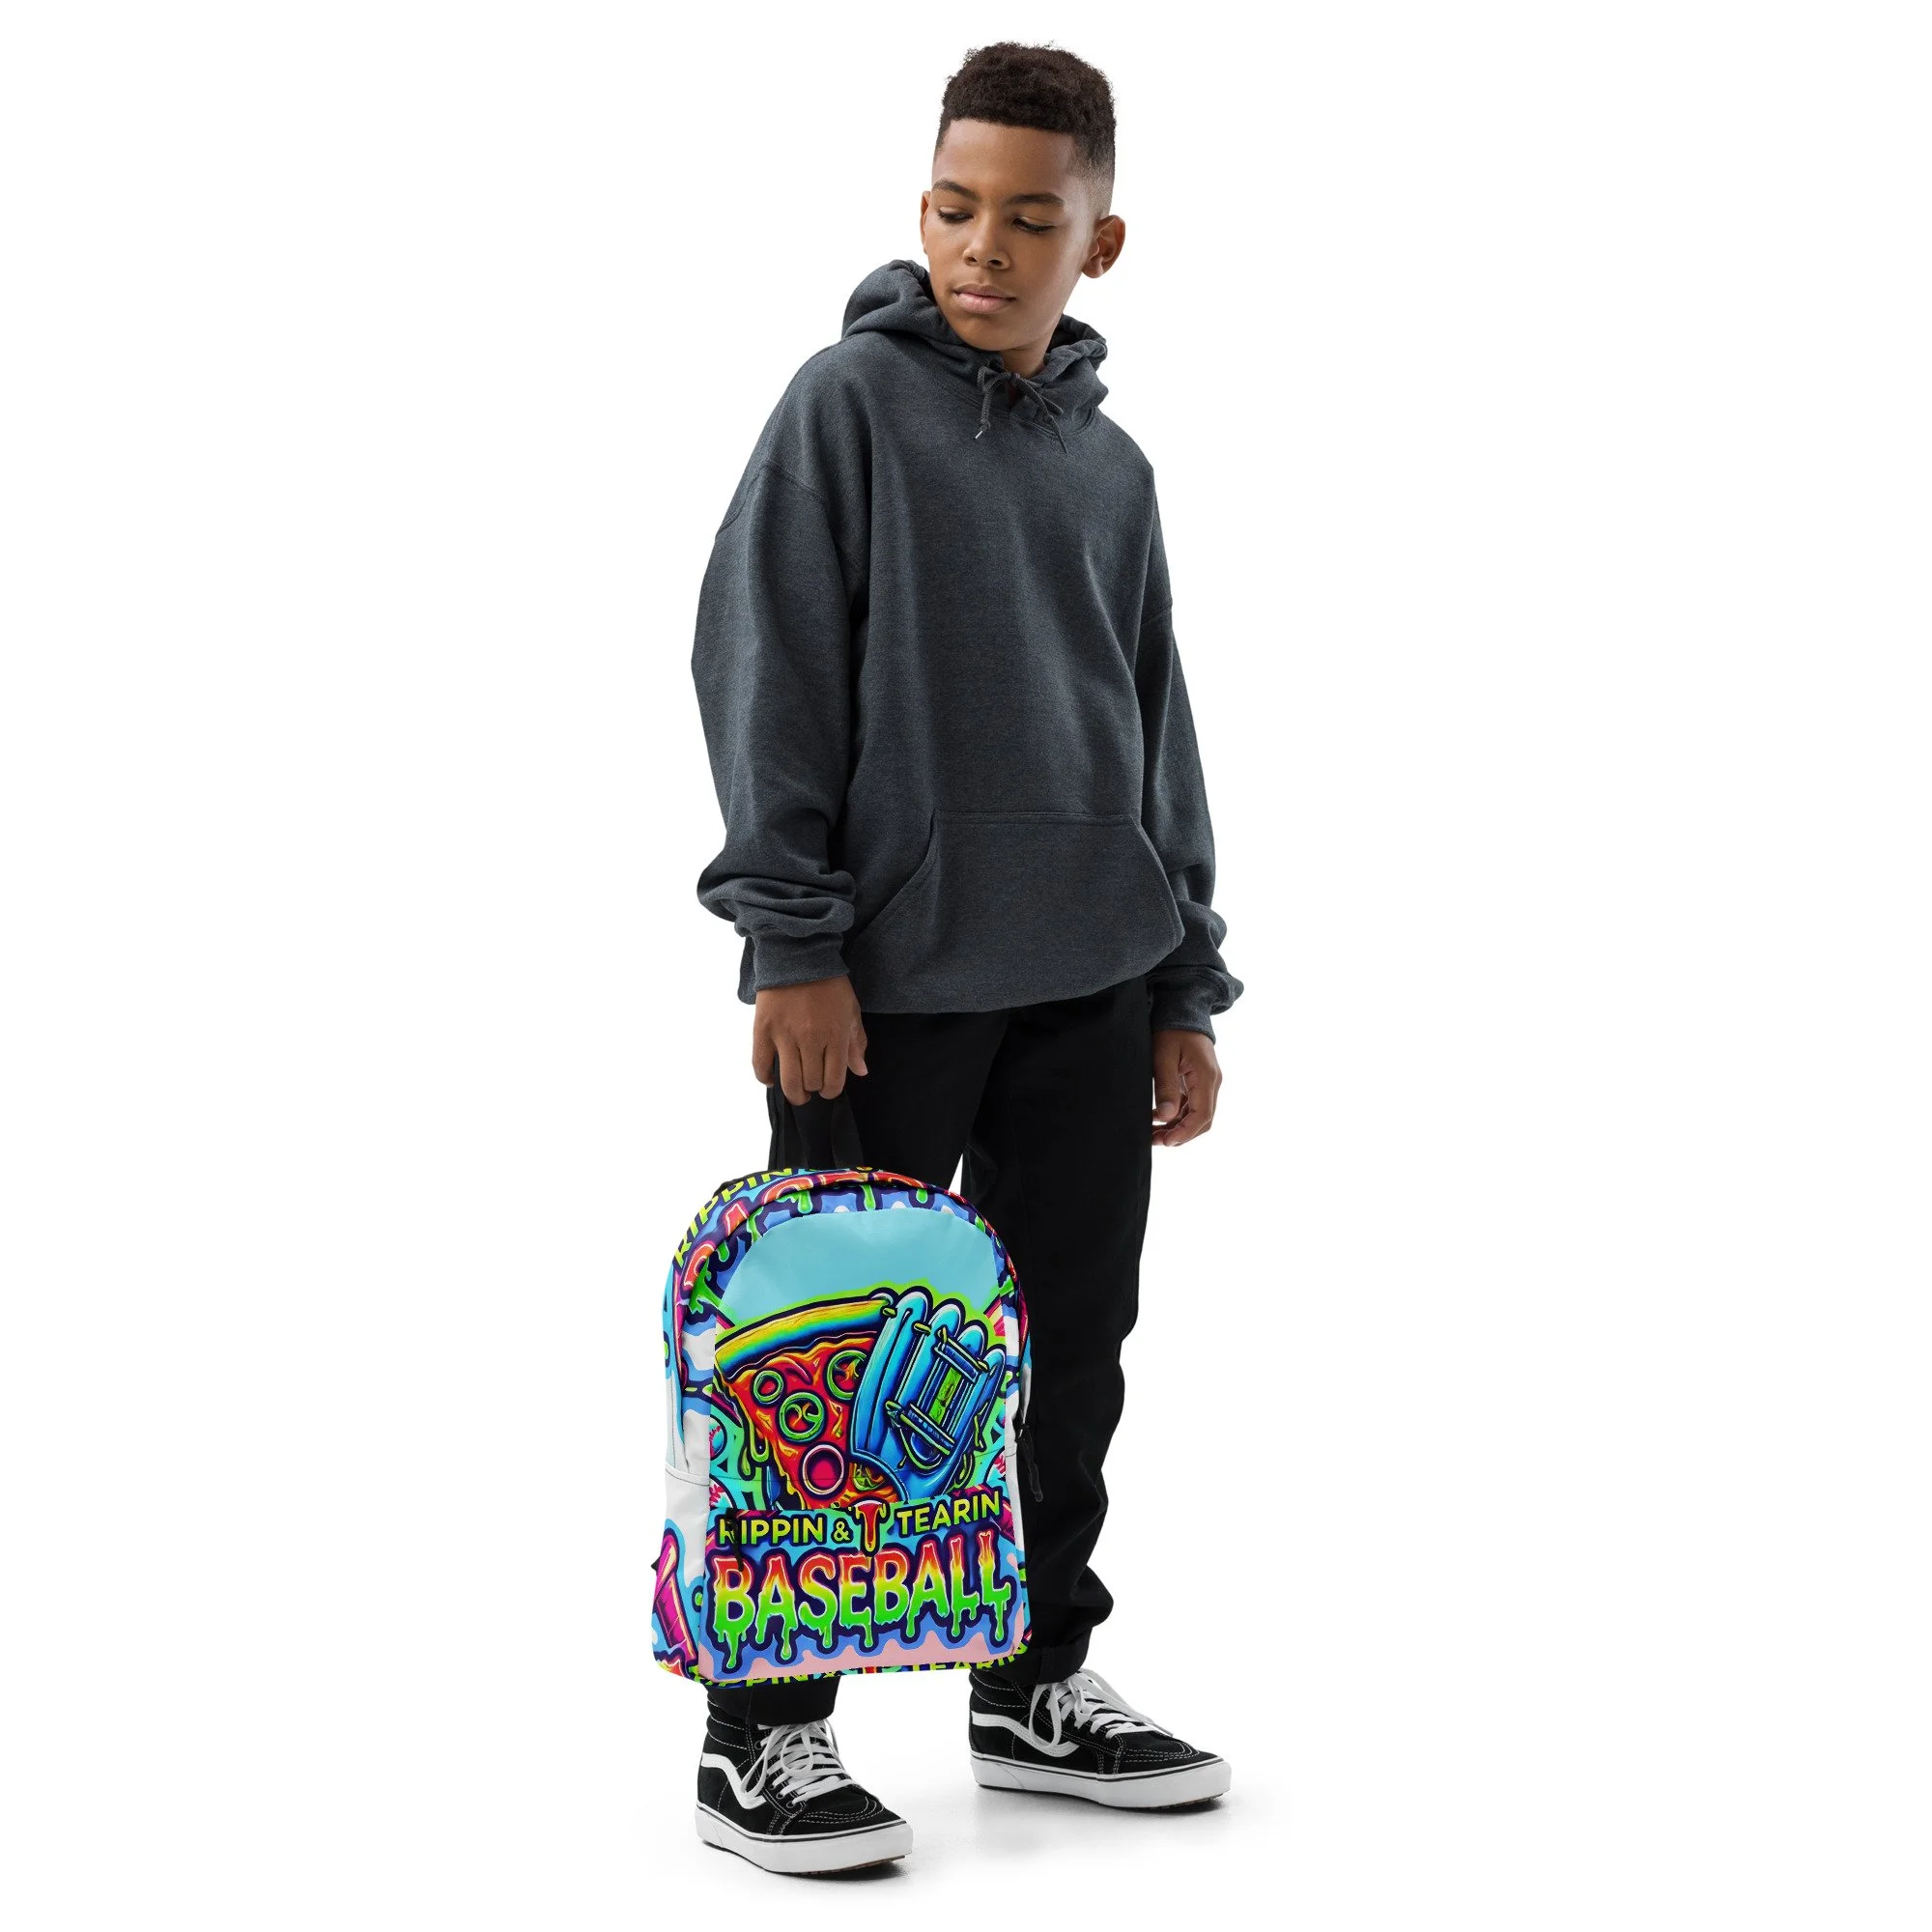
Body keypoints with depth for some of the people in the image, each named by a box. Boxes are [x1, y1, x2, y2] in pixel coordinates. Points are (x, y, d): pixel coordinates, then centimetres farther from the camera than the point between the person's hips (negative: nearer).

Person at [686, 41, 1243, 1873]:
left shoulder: (1112, 465, 13)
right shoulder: (850, 402, -3)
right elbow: (761, 672, -8)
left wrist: (1186, 988, 13)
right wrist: (791, 941, -15)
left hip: (1090, 979, 6)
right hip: (890, 973, -5)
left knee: (1070, 1338, 11)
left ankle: (1039, 1680, 26)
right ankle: (764, 1727, 8)